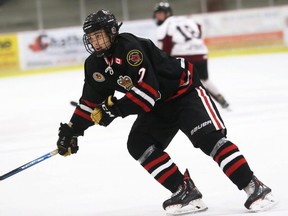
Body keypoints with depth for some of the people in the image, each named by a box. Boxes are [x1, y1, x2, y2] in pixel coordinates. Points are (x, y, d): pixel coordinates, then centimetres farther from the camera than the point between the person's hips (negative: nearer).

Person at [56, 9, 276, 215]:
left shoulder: (130, 48, -27)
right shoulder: (95, 65, -1)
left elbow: (148, 91, -32)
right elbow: (90, 101, 9)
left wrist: (116, 109, -33)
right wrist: (72, 130, 3)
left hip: (185, 90, -9)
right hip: (158, 105, 9)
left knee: (209, 138, -23)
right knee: (138, 144, -8)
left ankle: (255, 188, -22)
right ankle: (186, 192, -8)